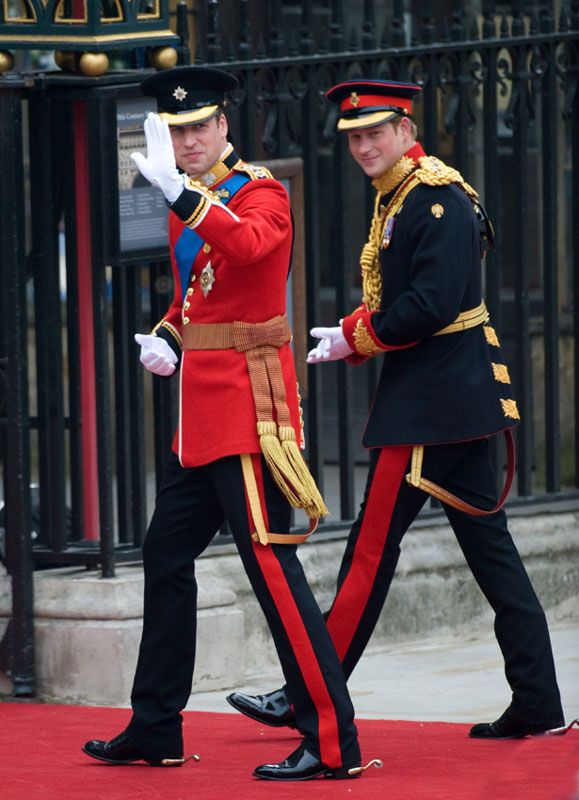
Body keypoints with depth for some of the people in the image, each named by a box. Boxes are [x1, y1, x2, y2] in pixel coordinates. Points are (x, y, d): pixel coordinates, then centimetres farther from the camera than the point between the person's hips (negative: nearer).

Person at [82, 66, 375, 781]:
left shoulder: (260, 193, -11)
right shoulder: (188, 204, 15)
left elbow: (248, 246, -34)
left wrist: (180, 192, -43)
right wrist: (164, 338, 8)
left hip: (247, 400, -9)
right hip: (201, 408, 9)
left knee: (270, 562, -13)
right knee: (165, 556, 15)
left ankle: (332, 742, -14)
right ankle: (155, 731, 26)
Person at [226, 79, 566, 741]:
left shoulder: (439, 198, -15)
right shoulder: (397, 199, 16)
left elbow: (432, 305, -23)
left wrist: (355, 339, -13)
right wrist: (353, 334, 3)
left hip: (431, 403, -10)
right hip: (459, 397, 10)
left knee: (374, 544, -5)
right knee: (487, 545, 8)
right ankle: (536, 704, 8)